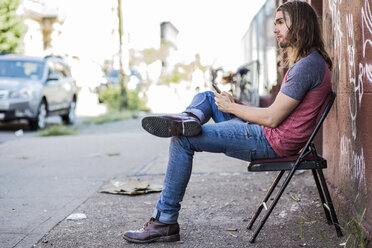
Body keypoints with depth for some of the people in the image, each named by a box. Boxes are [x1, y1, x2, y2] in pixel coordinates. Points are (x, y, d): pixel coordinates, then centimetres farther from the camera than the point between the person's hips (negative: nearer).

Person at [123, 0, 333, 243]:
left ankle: (165, 221, -5)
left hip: (272, 141, -10)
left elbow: (272, 118, -20)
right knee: (207, 97, 16)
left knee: (183, 141, -10)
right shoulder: (304, 61, 17)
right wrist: (238, 104, 7)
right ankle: (189, 119, -20)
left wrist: (231, 107, -6)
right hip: (269, 134, 10)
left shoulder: (308, 65, -17)